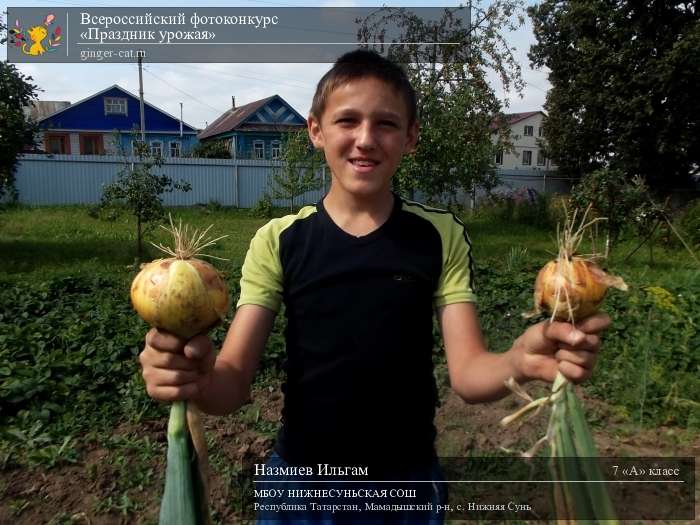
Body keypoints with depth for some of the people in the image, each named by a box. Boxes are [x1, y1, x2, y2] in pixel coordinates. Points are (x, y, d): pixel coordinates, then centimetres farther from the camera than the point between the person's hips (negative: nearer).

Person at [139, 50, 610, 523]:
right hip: (300, 475, 0)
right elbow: (234, 384, -12)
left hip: (408, 477, 1)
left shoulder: (442, 237, -8)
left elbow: (468, 374, -12)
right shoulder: (278, 241, -10)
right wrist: (197, 377, -34)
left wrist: (520, 362, -33)